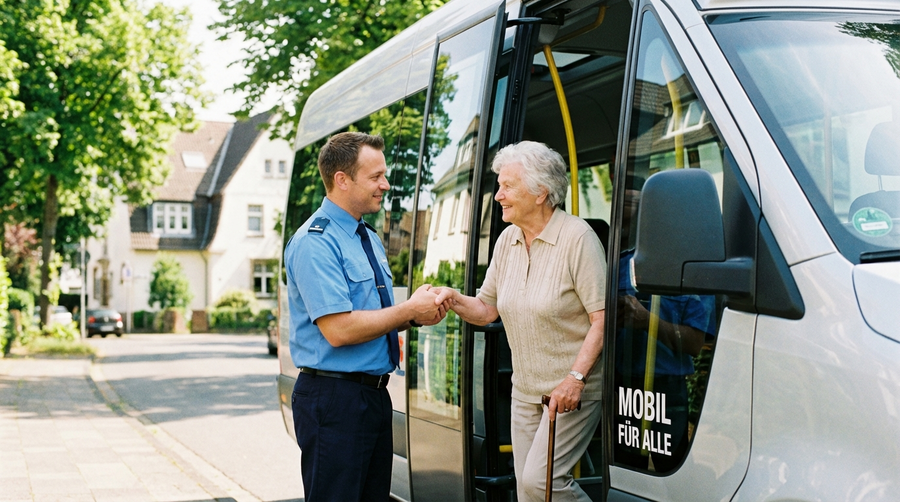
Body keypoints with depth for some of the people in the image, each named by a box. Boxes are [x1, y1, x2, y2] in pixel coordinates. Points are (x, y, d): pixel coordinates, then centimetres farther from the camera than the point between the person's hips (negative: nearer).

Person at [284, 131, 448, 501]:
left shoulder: (370, 240, 15)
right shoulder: (315, 242, -15)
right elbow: (339, 330, -23)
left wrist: (417, 314, 0)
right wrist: (410, 310, -14)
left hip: (374, 396, 9)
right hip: (333, 398, -9)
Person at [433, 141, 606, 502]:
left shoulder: (577, 238, -14)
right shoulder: (507, 240, 8)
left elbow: (602, 318, -17)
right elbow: (487, 309, 13)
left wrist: (576, 377, -22)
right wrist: (455, 301, -8)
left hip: (573, 390, -7)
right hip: (525, 391, 7)